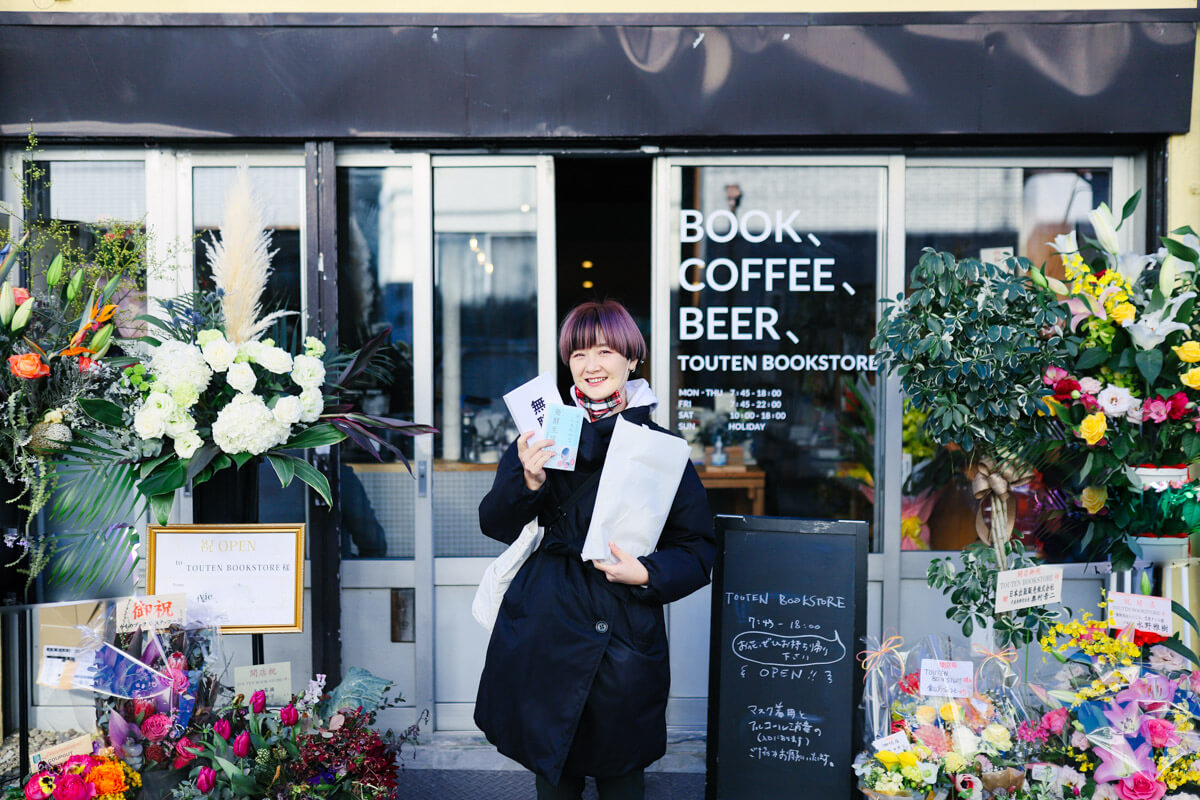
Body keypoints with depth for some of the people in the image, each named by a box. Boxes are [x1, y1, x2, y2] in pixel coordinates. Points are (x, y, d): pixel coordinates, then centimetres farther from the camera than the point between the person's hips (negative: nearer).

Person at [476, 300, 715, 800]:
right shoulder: (545, 434, 5)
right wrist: (528, 481, -15)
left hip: (624, 640, -1)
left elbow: (699, 549, 2)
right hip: (546, 629, 2)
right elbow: (495, 524, 3)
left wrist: (646, 574, -15)